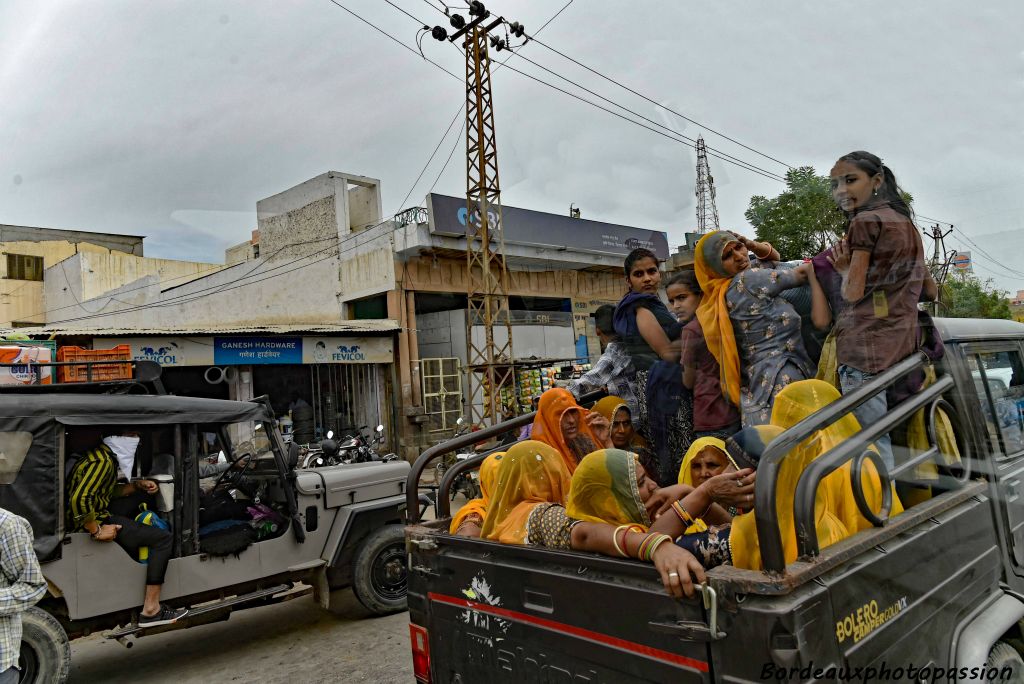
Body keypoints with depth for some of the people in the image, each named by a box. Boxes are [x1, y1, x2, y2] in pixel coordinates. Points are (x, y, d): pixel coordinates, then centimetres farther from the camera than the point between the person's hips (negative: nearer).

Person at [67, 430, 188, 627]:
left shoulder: (106, 456, 10)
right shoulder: (102, 461, -22)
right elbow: (79, 500, -33)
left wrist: (138, 485, 9)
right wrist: (97, 532, -27)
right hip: (91, 522, -11)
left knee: (143, 493, 23)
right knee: (163, 539, -15)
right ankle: (150, 611, -14)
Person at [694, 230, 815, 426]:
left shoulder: (722, 293, 13)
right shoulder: (748, 279, -11)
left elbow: (773, 256, 29)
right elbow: (800, 274, 2)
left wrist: (752, 245, 10)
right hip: (779, 380, -10)